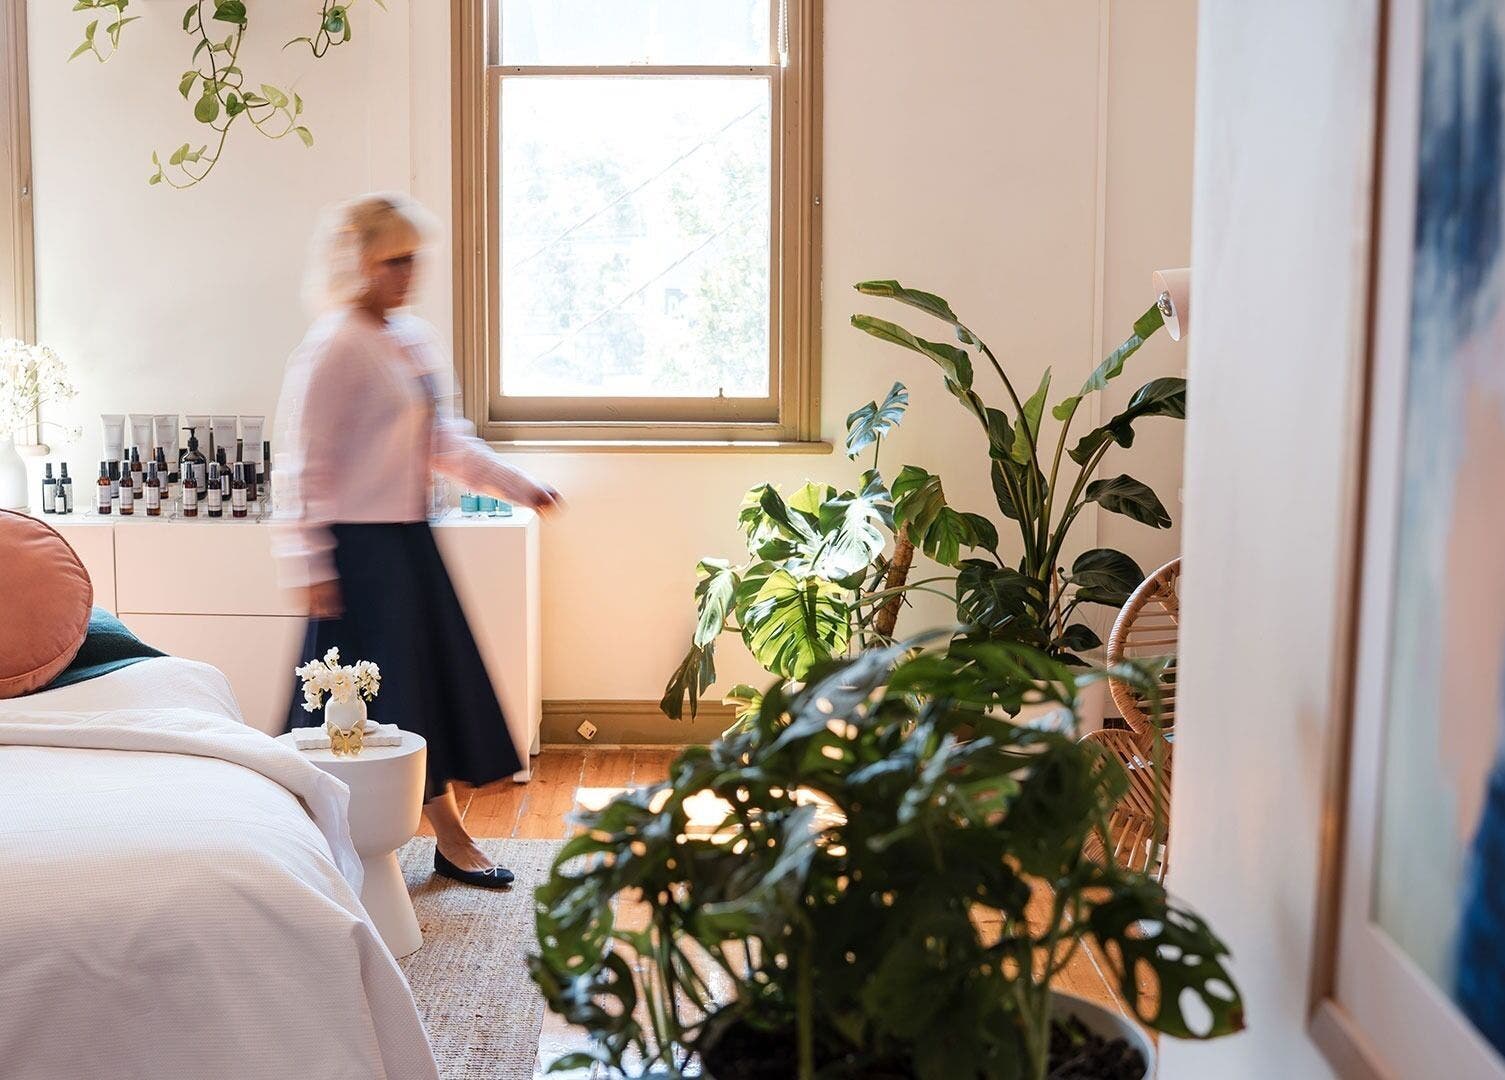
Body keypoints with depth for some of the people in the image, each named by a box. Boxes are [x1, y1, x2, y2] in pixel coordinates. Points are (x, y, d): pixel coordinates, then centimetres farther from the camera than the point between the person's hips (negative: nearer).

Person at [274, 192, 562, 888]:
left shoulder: (416, 339, 12)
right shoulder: (333, 346, -14)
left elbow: (444, 440, 20)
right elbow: (300, 462, -15)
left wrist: (517, 485, 14)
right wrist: (309, 563, -18)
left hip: (411, 540, 8)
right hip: (361, 547, -8)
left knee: (436, 679, 12)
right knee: (374, 697, -2)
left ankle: (449, 836, 23)